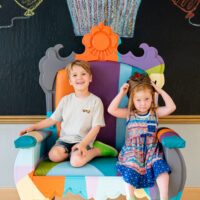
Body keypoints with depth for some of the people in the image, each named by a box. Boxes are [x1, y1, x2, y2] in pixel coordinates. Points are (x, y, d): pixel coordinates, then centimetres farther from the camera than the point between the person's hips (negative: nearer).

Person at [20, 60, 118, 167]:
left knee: (76, 161, -31)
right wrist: (34, 127, 1)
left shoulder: (96, 101, -5)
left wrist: (83, 144, -21)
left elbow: (96, 128, -8)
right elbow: (52, 119, 12)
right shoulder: (65, 100, 7)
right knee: (54, 155, -26)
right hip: (65, 139, 3)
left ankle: (97, 150, -4)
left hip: (83, 140, -3)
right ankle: (73, 152, 0)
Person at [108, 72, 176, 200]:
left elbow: (171, 107, -6)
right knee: (131, 169, -25)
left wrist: (160, 91, -4)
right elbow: (111, 110, -7)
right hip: (133, 150, -1)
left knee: (161, 166, -25)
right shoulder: (129, 113, 6)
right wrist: (121, 93, -7)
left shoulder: (155, 112, 9)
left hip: (152, 150, 1)